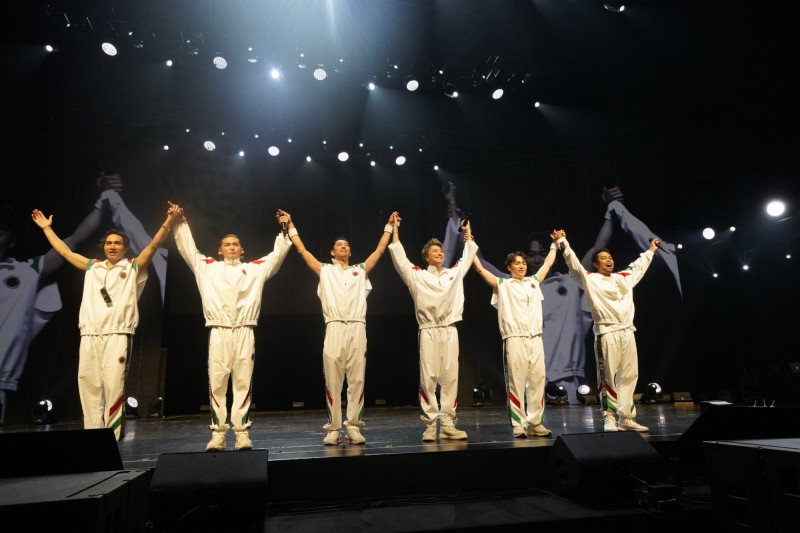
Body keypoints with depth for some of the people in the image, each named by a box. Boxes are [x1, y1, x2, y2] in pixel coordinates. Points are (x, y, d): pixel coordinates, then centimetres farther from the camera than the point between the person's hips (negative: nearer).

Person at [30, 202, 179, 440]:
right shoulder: (92, 267, 22)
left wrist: (168, 222, -10)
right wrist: (47, 228, 35)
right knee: (89, 387, 3)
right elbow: (65, 252, 30)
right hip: (88, 337, 4)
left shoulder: (133, 267, 10)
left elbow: (154, 245, 0)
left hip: (117, 336, -4)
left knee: (113, 388, -8)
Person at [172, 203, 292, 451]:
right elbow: (187, 248, 19)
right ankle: (218, 433, 6)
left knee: (243, 383, -1)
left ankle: (242, 432, 2)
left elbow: (279, 253, 19)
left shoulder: (255, 268, 17)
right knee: (216, 383, -1)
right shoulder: (207, 267, 17)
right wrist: (181, 222, 16)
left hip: (244, 332, 0)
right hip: (218, 332, 0)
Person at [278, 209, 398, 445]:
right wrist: (290, 225, 16)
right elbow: (302, 250, 15)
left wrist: (389, 226, 22)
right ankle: (333, 428, 5)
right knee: (333, 380, -1)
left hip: (357, 328, 1)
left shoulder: (360, 270, 20)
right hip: (334, 328, -1)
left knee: (357, 379, -1)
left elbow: (380, 250, 21)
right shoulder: (325, 271, 17)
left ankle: (353, 426, 5)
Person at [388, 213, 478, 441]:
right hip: (429, 332, -3)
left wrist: (468, 233, 35)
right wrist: (395, 229, 7)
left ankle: (447, 425, 8)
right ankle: (430, 425, 2)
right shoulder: (418, 276, 8)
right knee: (428, 378, -4)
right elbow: (399, 257, 5)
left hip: (450, 331, 3)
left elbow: (468, 256, 29)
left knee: (450, 377, 1)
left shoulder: (454, 274, 17)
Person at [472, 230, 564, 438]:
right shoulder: (503, 285, 7)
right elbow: (480, 269, 2)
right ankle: (518, 425, 2)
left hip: (535, 339, 4)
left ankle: (535, 424, 11)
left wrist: (555, 243, 37)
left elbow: (548, 264, 31)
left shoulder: (533, 282, 19)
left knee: (538, 380, 2)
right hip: (515, 340, -4)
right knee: (515, 383, -4)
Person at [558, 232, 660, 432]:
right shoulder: (590, 280, 1)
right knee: (607, 378, -3)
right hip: (606, 334, -6)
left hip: (627, 332, 6)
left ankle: (627, 419, 16)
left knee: (629, 377, 8)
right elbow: (574, 264, -10)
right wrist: (563, 243, -18)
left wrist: (651, 249, 48)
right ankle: (609, 419, 4)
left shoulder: (624, 278, 19)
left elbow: (639, 265, 37)